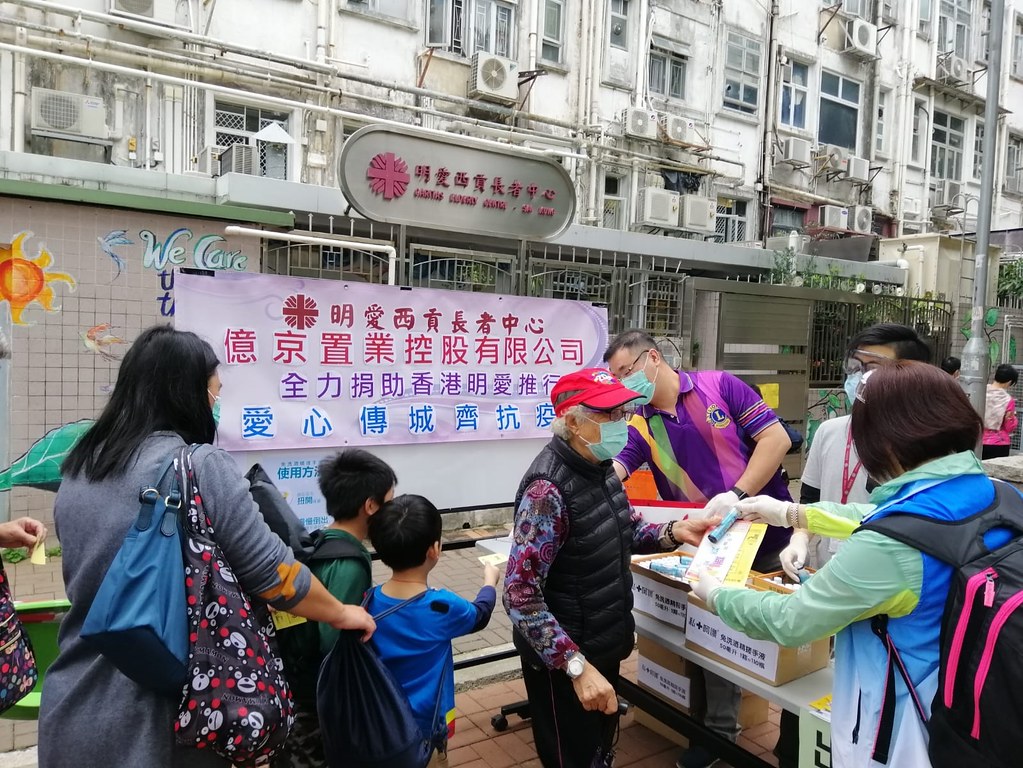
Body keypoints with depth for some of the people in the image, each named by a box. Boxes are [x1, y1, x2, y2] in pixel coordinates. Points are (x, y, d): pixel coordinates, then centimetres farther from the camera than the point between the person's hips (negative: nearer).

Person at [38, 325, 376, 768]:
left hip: (74, 710, 7)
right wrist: (341, 614, 1)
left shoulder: (78, 470, 5)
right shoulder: (201, 467, -19)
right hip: (159, 720, -6)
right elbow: (273, 574, -15)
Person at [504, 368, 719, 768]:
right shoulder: (549, 488, -29)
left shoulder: (600, 466, -2)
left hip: (604, 644, 8)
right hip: (563, 659, -8)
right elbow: (520, 596, -29)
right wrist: (577, 666, -31)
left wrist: (674, 532, -8)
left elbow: (626, 533, 11)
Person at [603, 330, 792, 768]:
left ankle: (798, 731, 37)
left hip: (769, 533, -2)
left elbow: (777, 438, -14)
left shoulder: (719, 386, -10)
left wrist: (737, 495, -22)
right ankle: (719, 729, 35)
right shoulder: (639, 423, -3)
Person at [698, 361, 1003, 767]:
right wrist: (790, 513, 19)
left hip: (906, 726, -7)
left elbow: (791, 622, -21)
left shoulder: (892, 544, -33)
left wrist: (716, 595, -3)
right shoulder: (992, 494, -8)